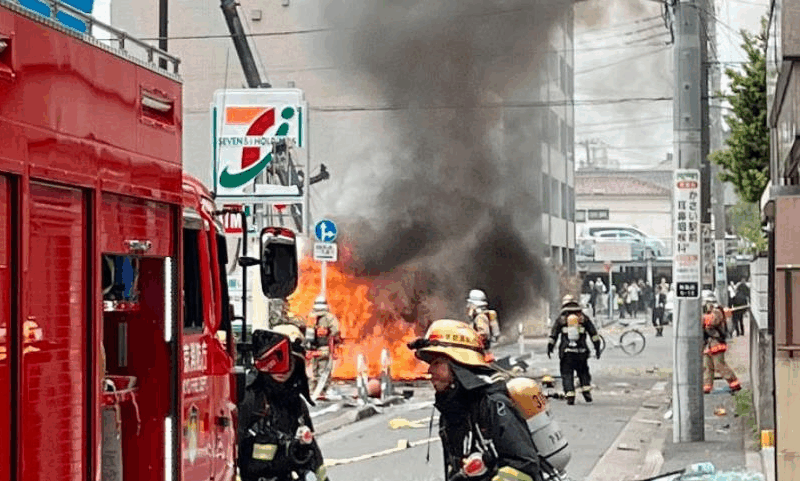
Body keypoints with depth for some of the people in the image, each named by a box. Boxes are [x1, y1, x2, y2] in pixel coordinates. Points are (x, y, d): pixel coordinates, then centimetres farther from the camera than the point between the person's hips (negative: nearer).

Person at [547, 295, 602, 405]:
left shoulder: (561, 319, 6)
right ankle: (586, 391, 3)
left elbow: (553, 335, 5)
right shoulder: (583, 318, 9)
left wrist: (549, 348, 13)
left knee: (567, 374, 2)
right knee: (583, 372, 17)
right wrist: (597, 347, 11)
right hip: (581, 351, 1)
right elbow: (593, 333, 7)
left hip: (566, 352, -1)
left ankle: (570, 396, -8)